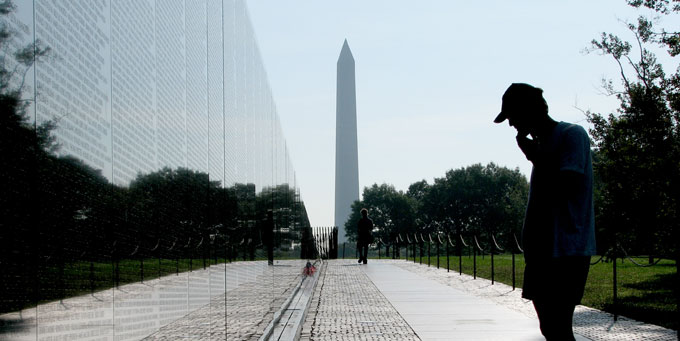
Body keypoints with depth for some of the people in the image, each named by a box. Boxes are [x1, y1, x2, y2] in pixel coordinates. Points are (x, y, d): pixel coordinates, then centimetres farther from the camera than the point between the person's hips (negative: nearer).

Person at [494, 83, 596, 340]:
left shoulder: (572, 135, -8)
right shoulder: (541, 143, 19)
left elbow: (563, 188, -21)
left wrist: (533, 155, -11)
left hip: (566, 251, -9)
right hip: (542, 251, 9)